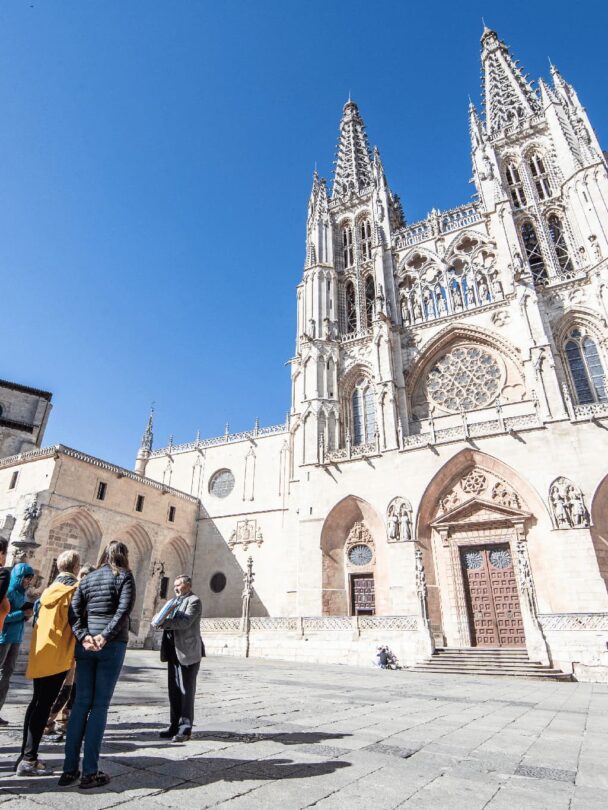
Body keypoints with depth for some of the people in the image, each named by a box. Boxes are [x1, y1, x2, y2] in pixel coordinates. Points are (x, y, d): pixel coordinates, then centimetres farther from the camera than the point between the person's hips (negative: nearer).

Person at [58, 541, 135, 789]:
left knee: (81, 703, 11)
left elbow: (73, 611, 3)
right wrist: (105, 636, -13)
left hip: (85, 644, 5)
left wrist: (83, 636, -5)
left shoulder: (88, 578, 13)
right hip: (112, 645, -5)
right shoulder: (124, 575, -2)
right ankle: (90, 772, 5)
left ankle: (69, 769, 14)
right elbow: (124, 609, -15)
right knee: (100, 705, 1)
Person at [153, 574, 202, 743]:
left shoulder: (194, 601, -9)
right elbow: (169, 621, 15)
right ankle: (175, 726, 24)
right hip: (174, 652, 8)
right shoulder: (174, 602, 18)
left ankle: (185, 729, 9)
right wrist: (160, 619, -7)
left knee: (186, 691, 0)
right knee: (174, 691, 14)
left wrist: (163, 622, -23)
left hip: (188, 653, -8)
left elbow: (185, 622, -21)